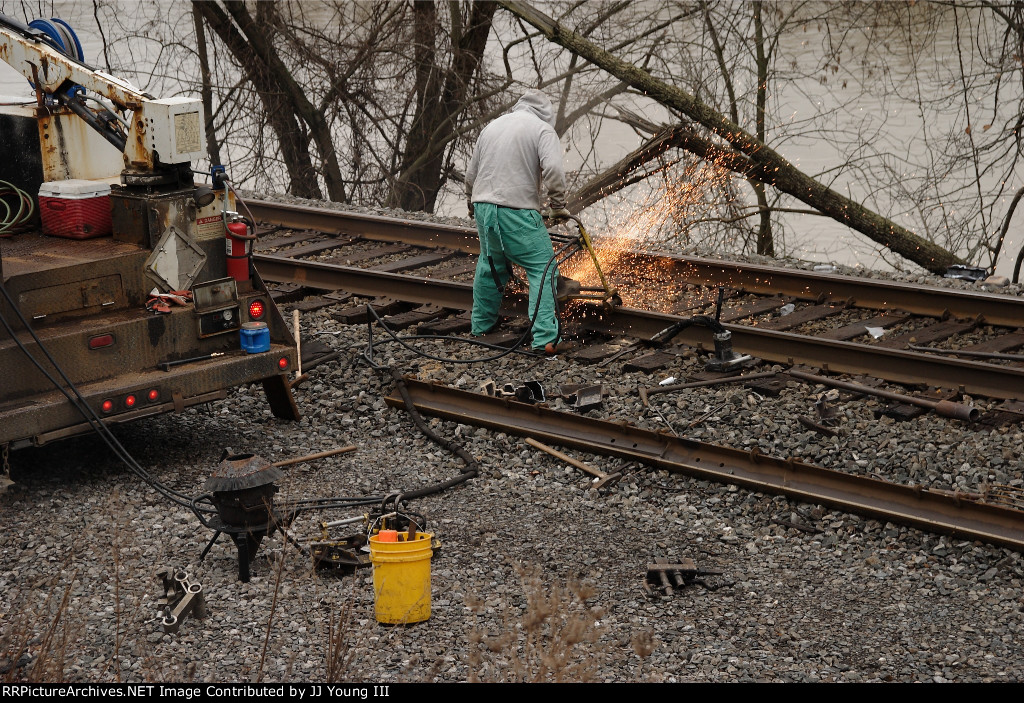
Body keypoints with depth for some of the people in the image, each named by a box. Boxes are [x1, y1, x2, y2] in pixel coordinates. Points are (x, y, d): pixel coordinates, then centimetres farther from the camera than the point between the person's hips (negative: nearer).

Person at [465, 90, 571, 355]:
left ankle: (481, 324, 36)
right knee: (543, 268, -2)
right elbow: (553, 170, -16)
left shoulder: (492, 126, 19)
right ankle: (545, 338, -11)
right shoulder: (543, 129, -1)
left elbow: (471, 173, 24)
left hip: (483, 207, 7)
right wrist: (558, 207, -5)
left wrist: (472, 204, 38)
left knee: (490, 264, 25)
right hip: (517, 211, -7)